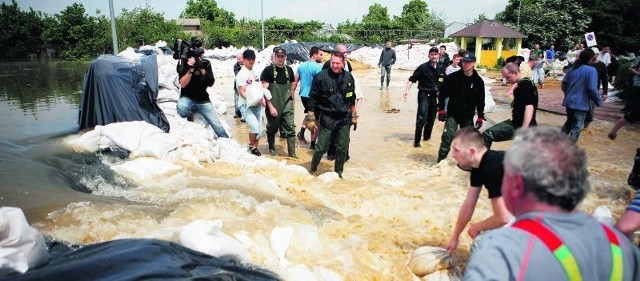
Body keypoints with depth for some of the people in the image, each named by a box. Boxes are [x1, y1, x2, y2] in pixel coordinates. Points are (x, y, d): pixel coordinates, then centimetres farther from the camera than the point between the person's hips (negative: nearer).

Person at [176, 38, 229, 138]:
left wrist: (202, 70, -21)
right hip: (187, 98, -2)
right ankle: (190, 118, -4)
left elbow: (211, 83, -7)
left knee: (218, 126, -9)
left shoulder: (206, 63, 1)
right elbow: (183, 84, -16)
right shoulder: (183, 64, -6)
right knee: (181, 107, -37)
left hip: (203, 100, 2)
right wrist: (191, 69, -27)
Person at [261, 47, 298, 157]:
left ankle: (292, 153, 2)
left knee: (290, 128, -2)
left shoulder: (289, 69, 4)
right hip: (273, 105, -3)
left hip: (287, 105, 3)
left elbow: (293, 84, 21)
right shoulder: (268, 70, -9)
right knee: (272, 128, 11)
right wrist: (271, 107, -17)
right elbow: (264, 90, -13)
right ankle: (272, 149, 30)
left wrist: (292, 96, 10)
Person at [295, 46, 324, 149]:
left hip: (303, 95, 7)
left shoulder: (301, 66, 7)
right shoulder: (318, 67, -15)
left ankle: (301, 131, 16)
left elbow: (295, 81, 11)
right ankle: (313, 144, 11)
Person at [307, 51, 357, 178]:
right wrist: (311, 118, -6)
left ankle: (338, 172, 26)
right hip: (327, 118, -4)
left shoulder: (348, 77, 4)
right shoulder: (321, 77, -9)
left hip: (344, 119, 4)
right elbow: (313, 99, -5)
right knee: (321, 147, 0)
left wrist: (354, 116, 16)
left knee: (342, 148, 9)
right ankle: (312, 170, 22)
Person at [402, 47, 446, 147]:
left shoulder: (441, 69, 5)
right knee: (421, 118, -13)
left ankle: (427, 136, 32)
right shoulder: (423, 67, -10)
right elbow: (412, 79, -12)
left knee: (431, 119, 14)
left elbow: (443, 83, 17)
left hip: (434, 96, 6)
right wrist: (406, 90, -24)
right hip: (424, 95, -5)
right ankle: (417, 140, -7)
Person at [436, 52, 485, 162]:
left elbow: (480, 100, 5)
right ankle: (441, 161, -2)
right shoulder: (452, 77, -7)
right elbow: (442, 94, -1)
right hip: (452, 114, -3)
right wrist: (441, 109, -5)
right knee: (447, 137, -10)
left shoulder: (478, 81, -1)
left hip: (468, 116, 3)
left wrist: (480, 116, 3)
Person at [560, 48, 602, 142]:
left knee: (569, 122, 23)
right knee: (577, 126, 3)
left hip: (569, 101, 6)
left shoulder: (572, 68, 6)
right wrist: (598, 101, -5)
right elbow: (592, 88, -18)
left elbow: (564, 82, 13)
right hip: (581, 103, -6)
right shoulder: (591, 70, -14)